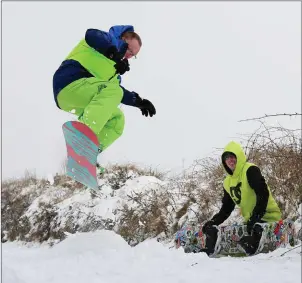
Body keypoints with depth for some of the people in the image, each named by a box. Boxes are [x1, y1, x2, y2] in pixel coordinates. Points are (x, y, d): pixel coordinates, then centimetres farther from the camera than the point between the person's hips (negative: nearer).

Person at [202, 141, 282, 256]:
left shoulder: (250, 170, -12)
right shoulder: (228, 182, 12)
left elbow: (263, 194, -22)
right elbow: (226, 208, 17)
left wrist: (254, 219, -29)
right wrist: (213, 222, 0)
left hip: (268, 218, -8)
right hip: (251, 222, 8)